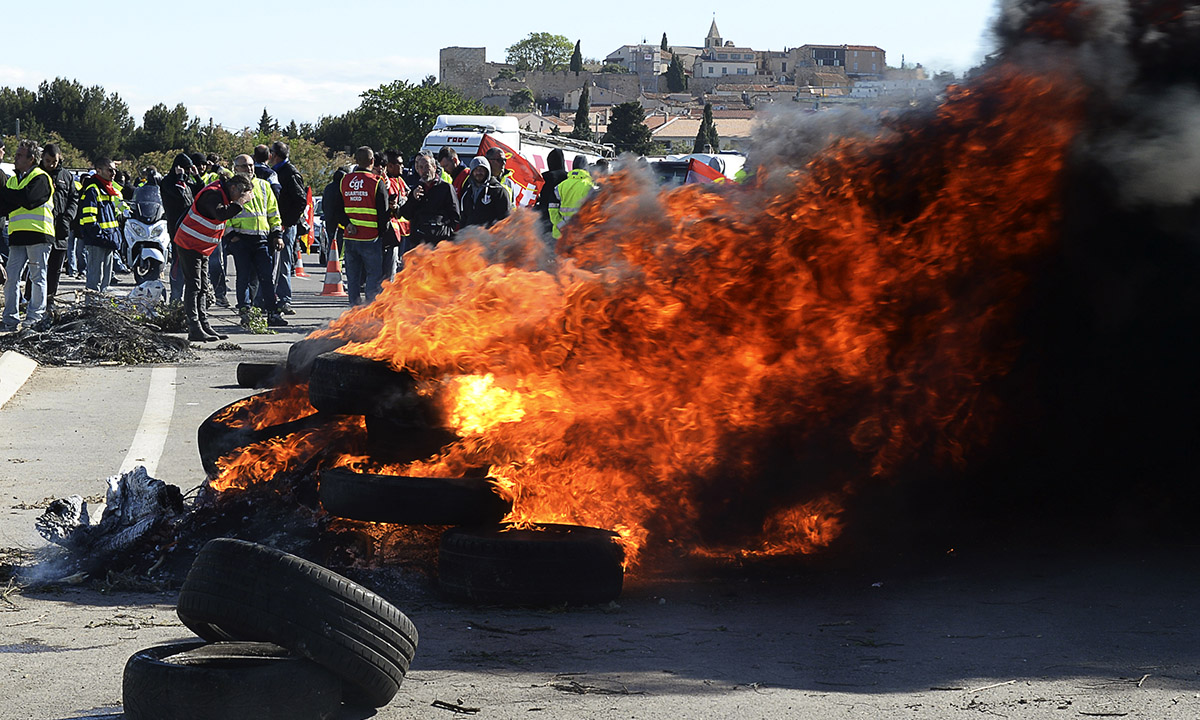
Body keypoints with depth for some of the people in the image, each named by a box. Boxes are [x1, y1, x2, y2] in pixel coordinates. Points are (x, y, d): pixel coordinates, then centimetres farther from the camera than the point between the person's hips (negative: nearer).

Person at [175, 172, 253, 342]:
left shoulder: (222, 194, 9)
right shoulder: (212, 194, -22)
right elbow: (220, 214, -37)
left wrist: (245, 199, 1)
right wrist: (240, 202, -30)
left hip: (202, 248, 10)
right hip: (189, 245, -10)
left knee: (202, 288, 11)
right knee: (193, 286, -12)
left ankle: (204, 326, 15)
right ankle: (194, 329, -15)